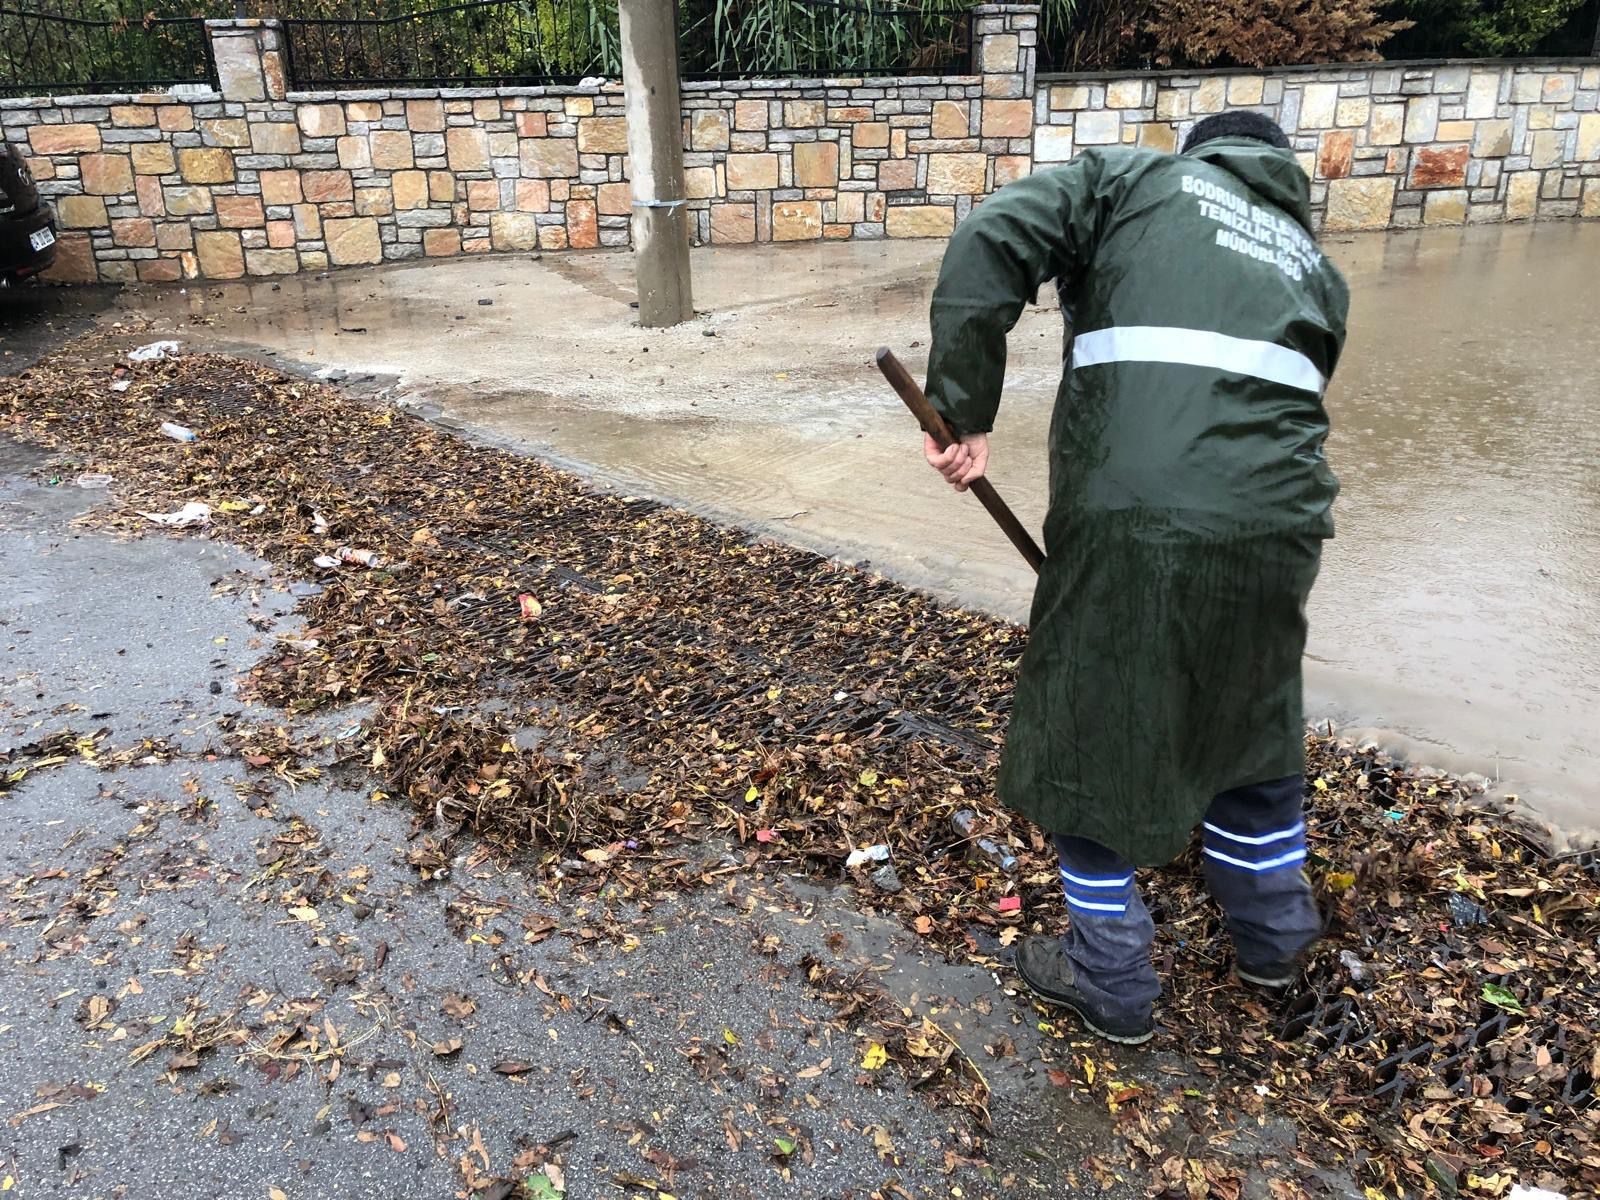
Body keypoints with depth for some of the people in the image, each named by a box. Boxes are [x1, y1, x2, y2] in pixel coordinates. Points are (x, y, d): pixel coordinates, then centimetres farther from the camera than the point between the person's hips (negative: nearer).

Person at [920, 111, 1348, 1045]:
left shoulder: (1133, 177, 17)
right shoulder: (1313, 263, 28)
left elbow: (989, 246, -1)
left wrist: (964, 414, -3)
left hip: (1130, 515, -4)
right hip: (1279, 520, 5)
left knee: (1091, 739, 14)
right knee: (1254, 718, 28)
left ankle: (1111, 981, 29)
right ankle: (1274, 933, 47)